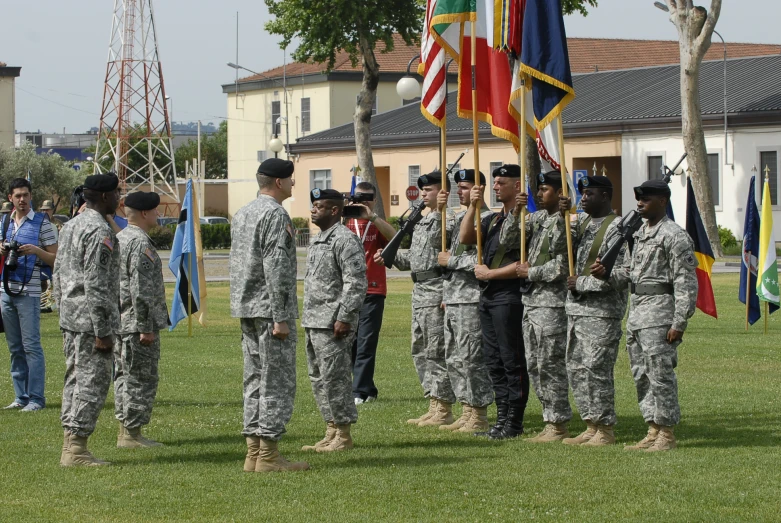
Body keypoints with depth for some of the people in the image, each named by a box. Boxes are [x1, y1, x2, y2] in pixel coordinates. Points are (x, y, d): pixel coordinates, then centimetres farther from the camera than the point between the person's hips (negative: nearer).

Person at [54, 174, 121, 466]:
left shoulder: (71, 226, 14)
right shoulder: (100, 232, -16)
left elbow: (58, 274, 18)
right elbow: (96, 285, -20)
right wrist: (103, 331, -19)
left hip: (70, 319, 10)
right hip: (91, 319, -10)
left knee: (75, 380, 13)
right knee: (92, 382, -6)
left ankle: (70, 445, 15)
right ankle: (76, 448, -7)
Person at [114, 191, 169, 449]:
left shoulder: (118, 239, 14)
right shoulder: (141, 244, -17)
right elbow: (141, 290, -22)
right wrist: (145, 328, -20)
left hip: (119, 321, 10)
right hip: (137, 322, -10)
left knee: (124, 376, 13)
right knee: (141, 379, -5)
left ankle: (125, 432, 18)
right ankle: (132, 434, -3)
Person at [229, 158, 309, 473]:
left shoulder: (241, 214, 16)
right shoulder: (276, 215, -13)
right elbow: (276, 268, -20)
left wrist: (246, 312, 21)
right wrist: (281, 317, -20)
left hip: (246, 310, 9)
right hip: (270, 308, -9)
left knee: (255, 378, 11)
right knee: (277, 381, -6)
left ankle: (254, 452, 12)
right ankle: (268, 455, -7)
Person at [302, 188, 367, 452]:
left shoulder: (345, 239, -13)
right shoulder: (319, 240, 19)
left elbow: (356, 282, -19)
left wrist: (344, 318, -22)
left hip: (333, 323, -10)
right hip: (313, 322, 10)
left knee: (335, 378, -7)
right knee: (319, 379, 12)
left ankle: (343, 437, -1)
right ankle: (331, 433, 19)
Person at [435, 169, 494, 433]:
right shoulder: (458, 217, 17)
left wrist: (450, 260, -11)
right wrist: (438, 211, -1)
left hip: (471, 300, -9)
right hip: (452, 299, 9)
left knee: (471, 358, -7)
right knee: (454, 359, 12)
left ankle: (479, 417, -1)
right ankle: (467, 413, 20)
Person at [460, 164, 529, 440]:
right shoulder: (492, 219, 17)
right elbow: (466, 238, 7)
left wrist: (489, 273, -12)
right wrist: (473, 206, -1)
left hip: (509, 297, -9)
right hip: (488, 297, 9)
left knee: (512, 360, -4)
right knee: (493, 361, 11)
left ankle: (514, 423, 0)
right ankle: (502, 418, 18)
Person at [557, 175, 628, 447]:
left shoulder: (617, 228, -11)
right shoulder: (582, 220, 16)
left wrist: (581, 283, -12)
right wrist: (562, 217, -9)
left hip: (602, 310, -9)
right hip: (576, 307, 9)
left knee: (596, 369, -9)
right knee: (576, 369, 10)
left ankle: (605, 430, -2)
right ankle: (591, 427, 17)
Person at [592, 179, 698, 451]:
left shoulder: (674, 236, -11)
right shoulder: (641, 233, 17)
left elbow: (686, 283, -14)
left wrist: (679, 323, -18)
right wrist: (606, 273, 2)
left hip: (659, 310, -9)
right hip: (636, 311, 9)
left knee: (660, 374, -7)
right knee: (641, 376, 11)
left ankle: (667, 435, -1)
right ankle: (653, 432, 17)